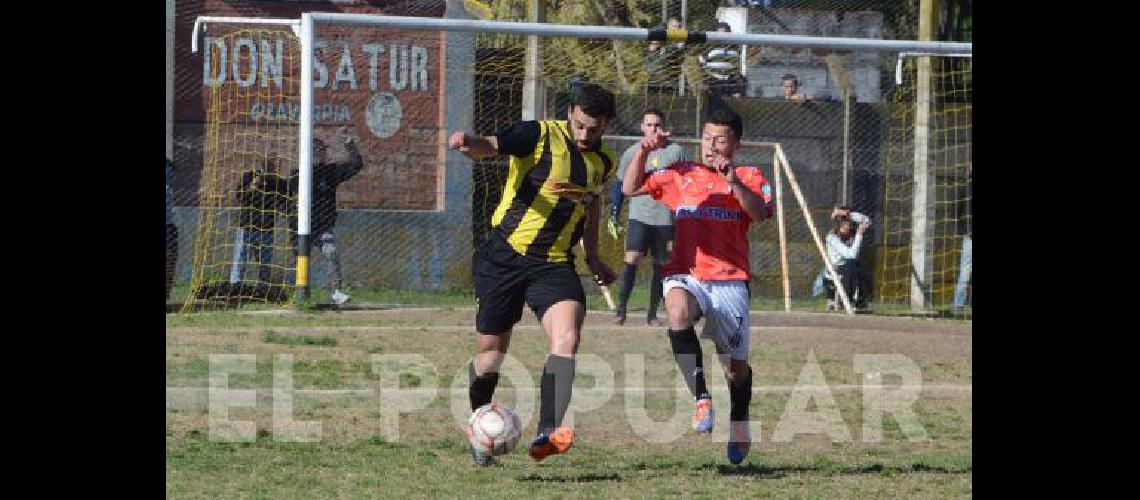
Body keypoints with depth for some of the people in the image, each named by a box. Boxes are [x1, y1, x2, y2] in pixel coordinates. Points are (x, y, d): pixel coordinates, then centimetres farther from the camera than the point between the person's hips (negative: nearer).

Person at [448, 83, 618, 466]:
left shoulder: (602, 162, 9)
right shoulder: (540, 135, -9)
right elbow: (490, 147, -25)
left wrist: (592, 255, 27)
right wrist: (470, 144, -48)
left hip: (555, 264, 3)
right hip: (505, 257, -3)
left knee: (567, 337, -22)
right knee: (490, 351, 6)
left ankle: (547, 434, -29)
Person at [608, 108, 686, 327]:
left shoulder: (675, 151, 1)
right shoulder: (632, 153, 4)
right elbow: (621, 184, 13)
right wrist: (614, 213, 8)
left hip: (666, 219, 1)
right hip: (639, 216, -1)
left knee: (660, 267, 5)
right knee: (632, 259, -17)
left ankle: (652, 314, 14)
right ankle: (621, 308, -15)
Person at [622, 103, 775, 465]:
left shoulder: (749, 177, 8)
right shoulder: (681, 175, 14)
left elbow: (761, 213, -11)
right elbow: (630, 189, 12)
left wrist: (734, 183, -26)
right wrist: (643, 151, -3)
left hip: (729, 279, 0)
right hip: (685, 275, 0)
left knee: (736, 366, 4)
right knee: (679, 311, -36)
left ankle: (739, 425, 33)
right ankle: (700, 398, -28)